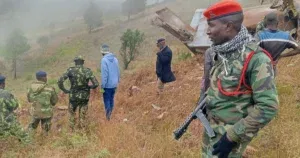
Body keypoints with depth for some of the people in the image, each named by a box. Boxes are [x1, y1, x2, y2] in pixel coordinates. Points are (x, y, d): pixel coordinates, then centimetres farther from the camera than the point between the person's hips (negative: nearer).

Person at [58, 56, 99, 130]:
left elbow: (60, 81, -16)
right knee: (82, 116, 16)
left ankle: (72, 130, 26)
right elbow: (96, 84, -10)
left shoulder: (70, 70, -9)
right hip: (84, 96, 1)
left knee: (72, 114, 22)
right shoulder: (88, 71, -6)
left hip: (74, 96, -1)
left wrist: (64, 90, -1)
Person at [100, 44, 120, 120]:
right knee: (111, 99, 16)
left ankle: (108, 118, 2)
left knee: (107, 101, 1)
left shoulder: (104, 60, -14)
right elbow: (118, 72, 10)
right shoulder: (115, 59, 5)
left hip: (107, 85, -6)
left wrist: (102, 86, -13)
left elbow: (104, 74, -18)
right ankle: (110, 115, 24)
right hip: (114, 84, 6)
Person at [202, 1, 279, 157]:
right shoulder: (222, 53, 2)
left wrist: (232, 136, -23)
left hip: (230, 132, -7)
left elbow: (267, 107, -24)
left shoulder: (255, 58, -22)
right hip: (211, 125, 8)